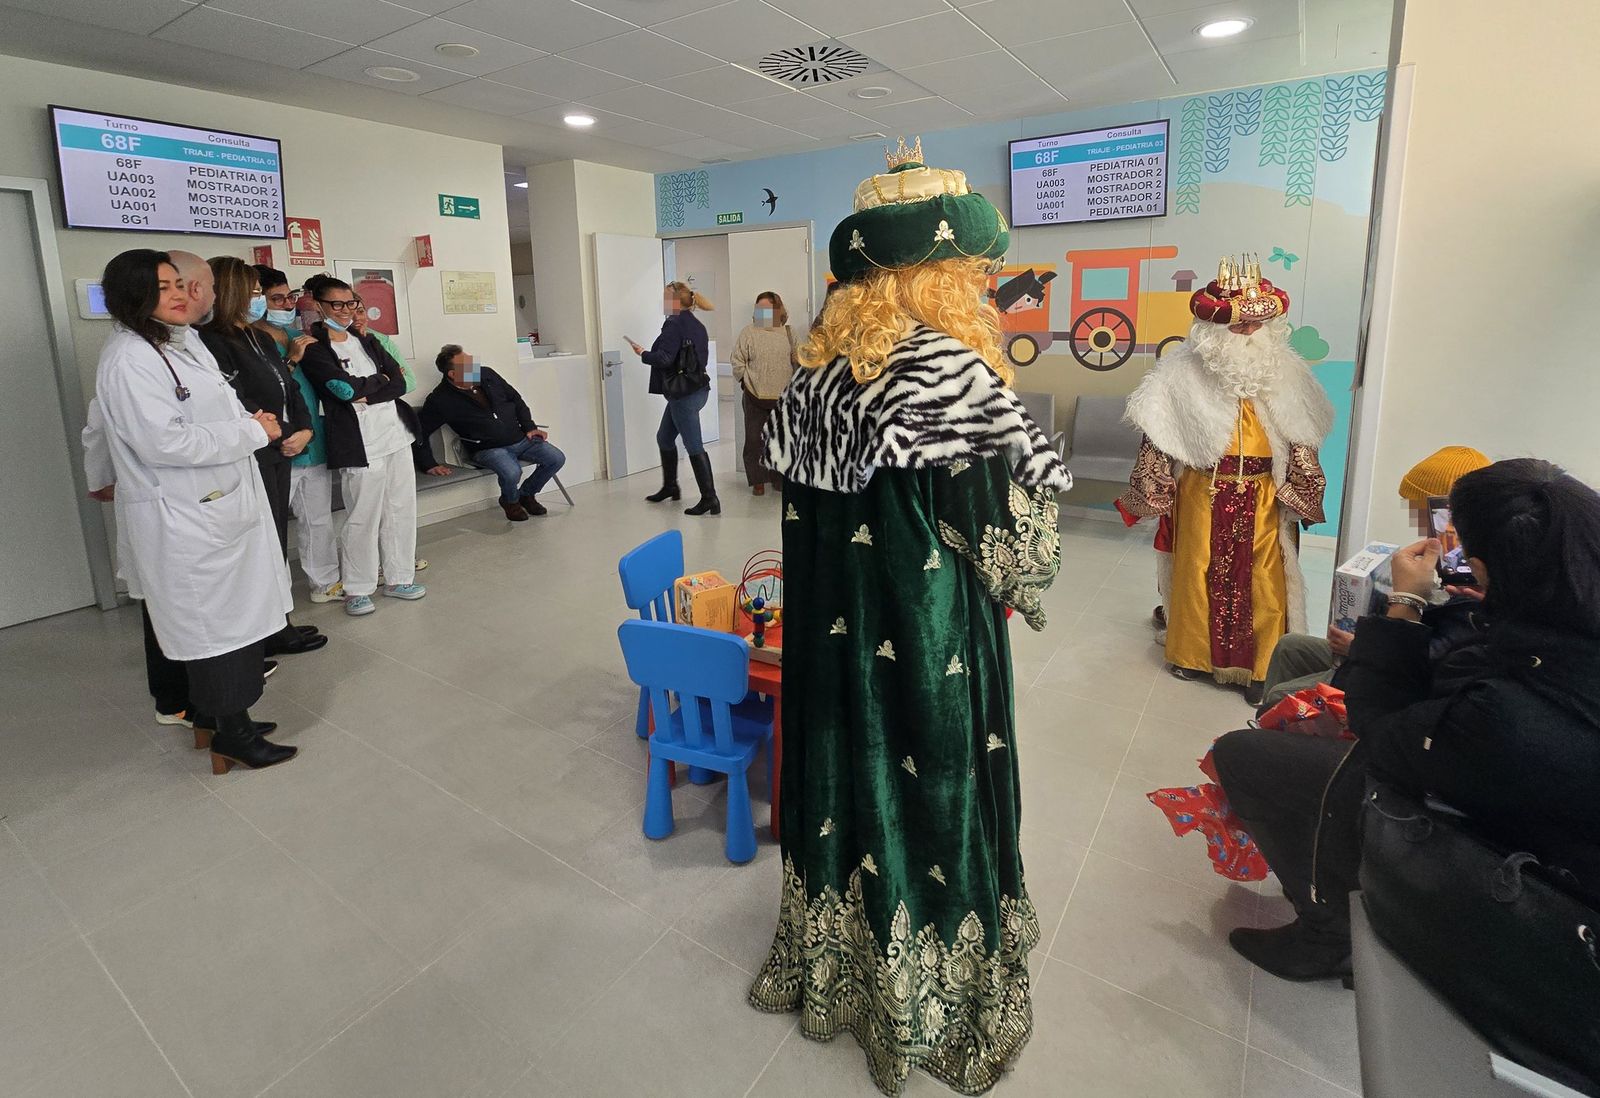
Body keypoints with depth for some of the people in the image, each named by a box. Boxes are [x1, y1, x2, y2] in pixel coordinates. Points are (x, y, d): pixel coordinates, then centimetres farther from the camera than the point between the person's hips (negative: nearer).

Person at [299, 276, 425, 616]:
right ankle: (357, 589, 13)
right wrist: (379, 379, 1)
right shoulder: (313, 349, -2)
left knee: (402, 510, 9)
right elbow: (344, 387, -16)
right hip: (359, 443, -6)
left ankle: (398, 578, 23)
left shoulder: (366, 342, 16)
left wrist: (366, 396, -11)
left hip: (396, 434, 6)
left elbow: (399, 383, 5)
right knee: (362, 518, -1)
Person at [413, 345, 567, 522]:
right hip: (487, 449, -5)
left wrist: (530, 427, 7)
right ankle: (510, 501, 3)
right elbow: (420, 432, -6)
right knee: (511, 472, -35)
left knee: (557, 459, -9)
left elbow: (515, 398, 16)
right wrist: (429, 465, -12)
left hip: (520, 439, 6)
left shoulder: (486, 374, 5)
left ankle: (526, 494, 16)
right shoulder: (440, 400, -9)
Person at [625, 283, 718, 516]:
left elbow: (664, 358, -22)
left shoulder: (674, 325, -14)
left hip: (683, 394, -10)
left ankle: (710, 498, -6)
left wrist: (643, 353, -4)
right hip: (697, 388, 10)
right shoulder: (696, 325, 12)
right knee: (664, 437, 22)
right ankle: (670, 487, 34)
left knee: (694, 446, -7)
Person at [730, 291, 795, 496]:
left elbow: (797, 361, 7)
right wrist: (747, 382, -4)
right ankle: (758, 480, 14)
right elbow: (738, 362, -1)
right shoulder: (749, 332, -3)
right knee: (754, 440, 2)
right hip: (755, 397, -2)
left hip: (783, 396, 2)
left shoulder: (788, 332, 3)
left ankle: (778, 476, 25)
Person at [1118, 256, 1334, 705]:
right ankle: (1192, 652, 26)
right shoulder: (1185, 376, -5)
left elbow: (1301, 441, 8)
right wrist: (1150, 492, -4)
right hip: (1202, 494, -2)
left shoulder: (1284, 375, 3)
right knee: (1198, 573, 8)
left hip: (1262, 499, 2)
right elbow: (1159, 437, -4)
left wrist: (1303, 495, 4)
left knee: (1263, 581, 3)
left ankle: (1260, 667, 17)